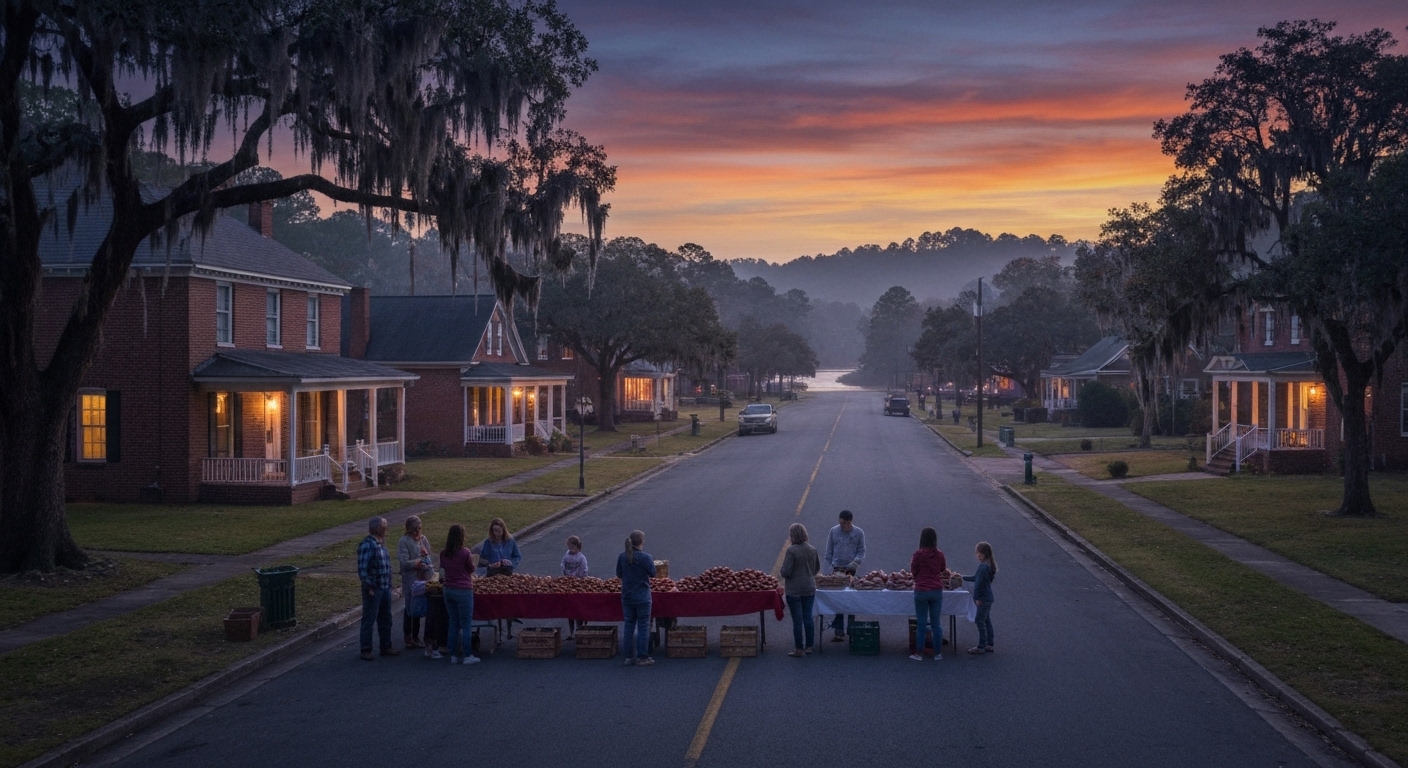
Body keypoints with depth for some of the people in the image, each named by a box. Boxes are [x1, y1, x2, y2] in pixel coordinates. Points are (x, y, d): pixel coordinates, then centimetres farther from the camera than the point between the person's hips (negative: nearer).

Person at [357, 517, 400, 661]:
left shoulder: (380, 543, 10)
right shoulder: (367, 545, -18)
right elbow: (362, 569, -21)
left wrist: (389, 585, 14)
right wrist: (369, 588, -18)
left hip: (385, 588, 9)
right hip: (373, 589, -9)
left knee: (385, 619, 17)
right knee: (369, 620, 1)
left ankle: (386, 647, 27)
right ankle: (366, 650, 9)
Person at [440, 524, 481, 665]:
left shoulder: (443, 553, 0)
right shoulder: (465, 552, -16)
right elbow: (471, 570, -3)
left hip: (448, 590, 6)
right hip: (463, 591, -5)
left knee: (453, 624, 14)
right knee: (465, 625, 2)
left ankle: (453, 655, 16)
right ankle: (467, 656, 5)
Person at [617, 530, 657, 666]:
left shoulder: (621, 557, -3)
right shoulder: (645, 558, -16)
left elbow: (619, 575, 7)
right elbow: (653, 574, -6)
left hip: (626, 597, 4)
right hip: (642, 597, -4)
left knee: (628, 626, 13)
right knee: (643, 627, 5)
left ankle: (628, 656, 16)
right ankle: (642, 657, 7)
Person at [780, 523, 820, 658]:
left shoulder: (791, 550, -18)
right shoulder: (813, 550, 1)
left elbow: (786, 572, -18)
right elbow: (817, 568, 12)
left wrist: (781, 571, 3)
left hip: (794, 590, -6)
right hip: (810, 588, 6)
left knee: (797, 620, 0)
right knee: (808, 617, 14)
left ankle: (799, 649, 4)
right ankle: (809, 646, 20)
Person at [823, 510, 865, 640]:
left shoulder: (858, 533, 1)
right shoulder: (834, 531, 4)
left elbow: (861, 551, 3)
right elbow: (829, 551, 9)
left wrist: (855, 562, -14)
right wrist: (830, 566, 1)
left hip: (852, 570, -1)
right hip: (837, 569, 1)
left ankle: (851, 629, 14)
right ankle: (839, 631, 2)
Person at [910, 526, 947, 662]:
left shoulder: (918, 554, -11)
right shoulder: (939, 554, -3)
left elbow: (913, 571, 0)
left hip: (921, 591, -2)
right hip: (937, 591, 2)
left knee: (921, 624, 4)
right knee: (936, 623, 9)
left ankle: (919, 653, 8)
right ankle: (938, 653, 13)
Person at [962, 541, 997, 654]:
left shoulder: (983, 567, -21)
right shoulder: (989, 566, 12)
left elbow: (979, 583, -22)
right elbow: (976, 578, 23)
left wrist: (977, 598, -19)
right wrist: (963, 578, 28)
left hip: (983, 599, -10)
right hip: (988, 598, 10)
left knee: (980, 621, -5)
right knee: (987, 621, 15)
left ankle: (981, 646, -1)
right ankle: (989, 644, 21)